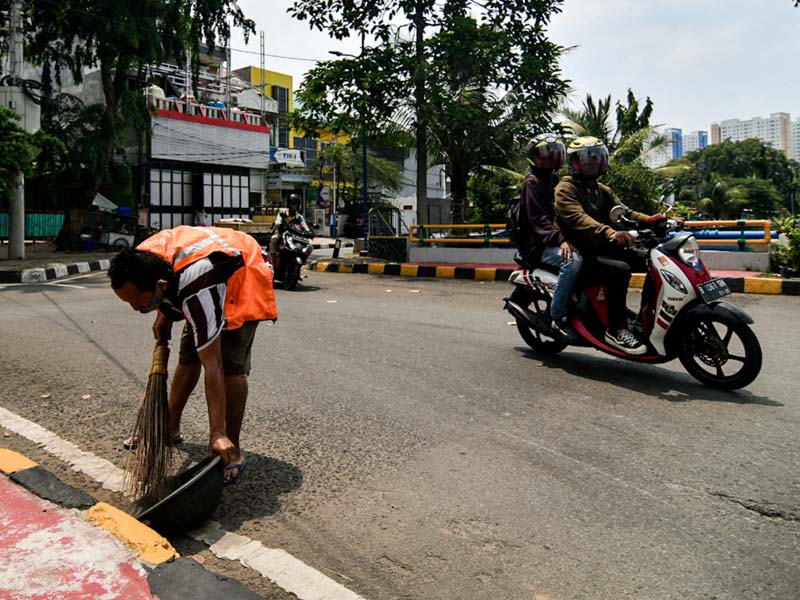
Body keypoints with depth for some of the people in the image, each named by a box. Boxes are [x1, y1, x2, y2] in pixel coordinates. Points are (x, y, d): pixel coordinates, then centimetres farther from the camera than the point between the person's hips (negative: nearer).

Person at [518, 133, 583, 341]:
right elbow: (537, 218, -16)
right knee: (572, 260, -34)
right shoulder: (532, 181, -3)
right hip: (539, 244, -8)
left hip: (556, 240, 8)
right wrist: (559, 240, -30)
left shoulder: (554, 180, 24)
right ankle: (558, 317, -30)